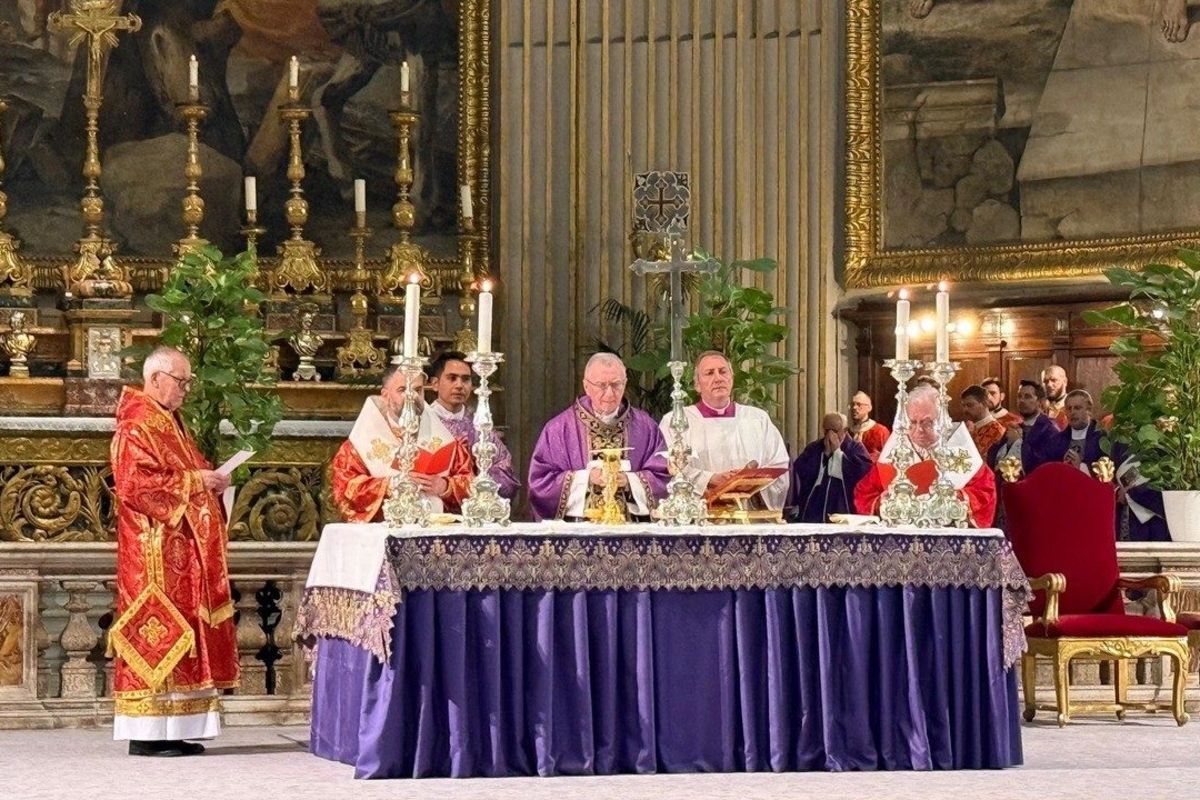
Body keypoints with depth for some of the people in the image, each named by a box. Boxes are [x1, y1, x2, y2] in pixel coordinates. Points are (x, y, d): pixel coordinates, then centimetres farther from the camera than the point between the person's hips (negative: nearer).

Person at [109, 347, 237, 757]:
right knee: (156, 629, -10)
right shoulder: (136, 426, -11)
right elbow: (135, 484, -21)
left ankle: (171, 731, 9)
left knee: (180, 628, 7)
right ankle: (147, 733, -9)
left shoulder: (170, 423, 20)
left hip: (182, 552, 10)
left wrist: (210, 481, 8)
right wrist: (194, 481, -18)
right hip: (154, 553, -10)